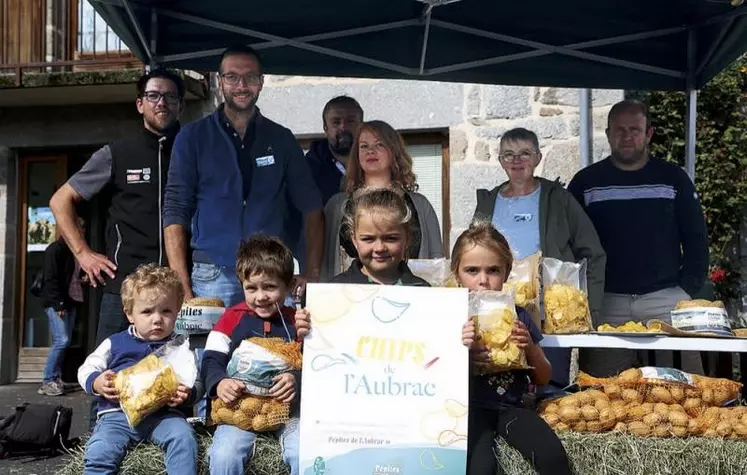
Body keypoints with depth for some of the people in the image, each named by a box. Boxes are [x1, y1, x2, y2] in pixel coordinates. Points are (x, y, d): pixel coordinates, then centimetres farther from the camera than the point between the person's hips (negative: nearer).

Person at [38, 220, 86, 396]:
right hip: (56, 303, -8)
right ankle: (47, 382, -7)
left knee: (65, 341, 6)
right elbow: (51, 279, -13)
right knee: (62, 340, -14)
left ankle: (56, 378, 12)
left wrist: (83, 280, 8)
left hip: (71, 302, 8)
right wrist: (58, 304, -17)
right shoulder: (56, 249, -8)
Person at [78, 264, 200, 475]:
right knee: (99, 453, -22)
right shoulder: (114, 344, 11)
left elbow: (195, 382, 10)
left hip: (163, 414, 0)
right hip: (118, 412, 0)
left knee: (184, 438, -27)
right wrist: (97, 383, -8)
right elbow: (86, 370, 14)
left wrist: (188, 392, -14)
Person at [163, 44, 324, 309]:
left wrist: (312, 274, 0)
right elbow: (175, 212, 1)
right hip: (213, 277, -1)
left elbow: (311, 208, 12)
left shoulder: (282, 140, 11)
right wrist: (182, 286, -9)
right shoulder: (193, 137, 6)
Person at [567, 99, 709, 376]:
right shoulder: (585, 182, 7)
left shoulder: (673, 178, 8)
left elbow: (695, 239, 9)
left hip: (666, 299, 0)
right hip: (604, 303, 0)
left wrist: (689, 288, 0)